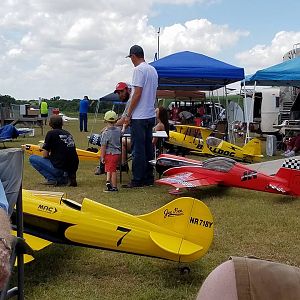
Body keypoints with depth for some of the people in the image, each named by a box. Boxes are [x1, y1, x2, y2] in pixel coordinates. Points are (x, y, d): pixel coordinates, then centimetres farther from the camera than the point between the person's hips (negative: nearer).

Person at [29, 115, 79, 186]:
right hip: (73, 169, 7)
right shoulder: (68, 133, 15)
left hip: (60, 169, -7)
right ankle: (68, 177, 11)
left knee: (32, 158, 7)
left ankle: (52, 179, -4)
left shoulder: (51, 133, -3)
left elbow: (45, 155, -2)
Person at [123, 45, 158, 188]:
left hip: (139, 117, -9)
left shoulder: (138, 70, -12)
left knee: (138, 149, -4)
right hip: (151, 115, 9)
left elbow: (137, 94, -17)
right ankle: (149, 177, 17)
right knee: (148, 147, 12)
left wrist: (128, 114, -12)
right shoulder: (153, 70, 15)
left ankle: (137, 180, -1)